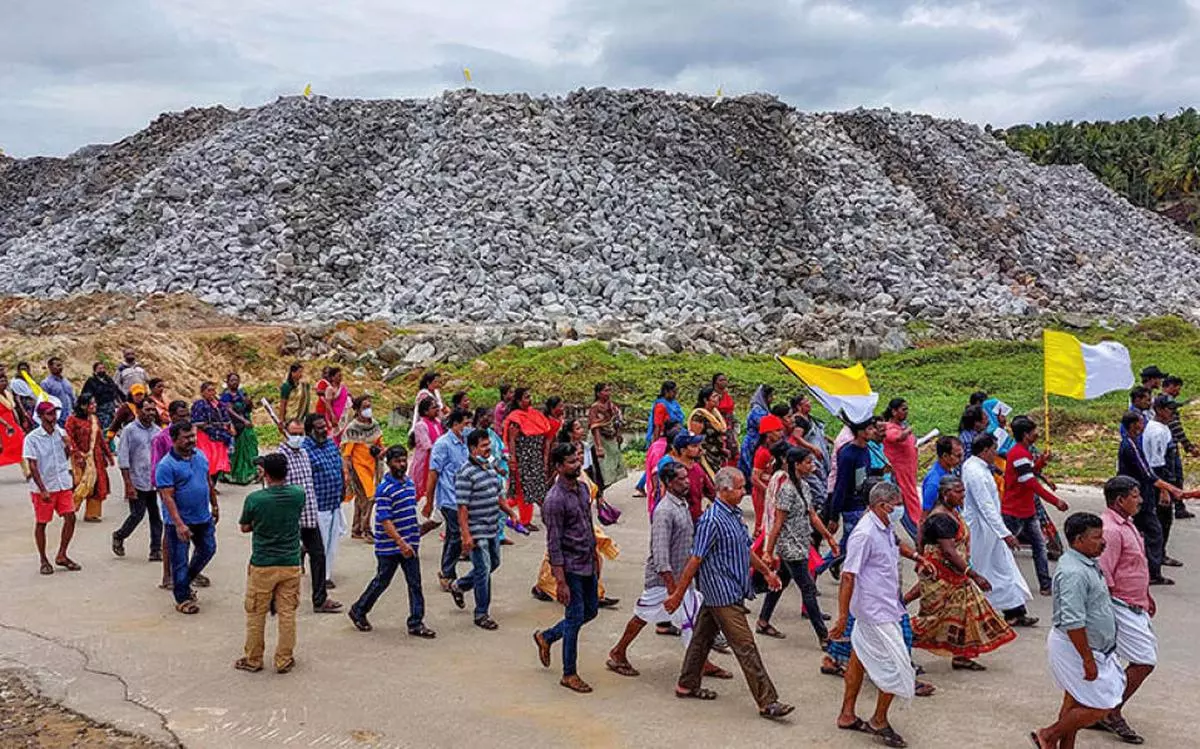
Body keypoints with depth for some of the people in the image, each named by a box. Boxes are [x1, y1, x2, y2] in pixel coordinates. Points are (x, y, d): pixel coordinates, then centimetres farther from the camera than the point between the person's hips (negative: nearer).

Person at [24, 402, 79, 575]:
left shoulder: (61, 433, 5)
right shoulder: (32, 438, -11)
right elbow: (32, 466, -13)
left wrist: (67, 446, -6)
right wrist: (43, 490, -18)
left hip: (63, 484, 4)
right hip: (42, 487, -4)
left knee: (70, 517, -3)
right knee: (41, 523, 6)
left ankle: (61, 556, 11)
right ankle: (44, 561, 18)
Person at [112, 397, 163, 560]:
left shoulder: (157, 431, 9)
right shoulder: (129, 430, -5)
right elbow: (123, 458, -8)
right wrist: (128, 484, -13)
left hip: (156, 482, 5)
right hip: (138, 482, -5)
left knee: (156, 516, 4)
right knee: (137, 515, 0)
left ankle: (156, 550, 10)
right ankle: (119, 537, 26)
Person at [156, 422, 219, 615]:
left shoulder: (200, 456, 2)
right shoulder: (166, 465, -19)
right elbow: (167, 497, -22)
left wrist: (214, 506, 19)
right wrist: (179, 525, -27)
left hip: (203, 518, 7)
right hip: (179, 522, -7)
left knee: (208, 549, 19)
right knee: (180, 561, 5)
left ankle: (185, 581, 40)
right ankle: (183, 598, 20)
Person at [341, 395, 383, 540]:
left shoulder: (374, 425, 6)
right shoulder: (352, 429, -13)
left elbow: (380, 444, 19)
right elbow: (346, 454, -12)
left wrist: (381, 451, -3)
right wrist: (347, 473, -16)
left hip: (372, 465, 7)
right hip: (358, 466, -7)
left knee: (361, 499, 14)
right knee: (368, 497, -11)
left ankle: (356, 530, 24)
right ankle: (366, 531, -2)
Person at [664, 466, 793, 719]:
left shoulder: (734, 513, 9)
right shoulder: (712, 520, -20)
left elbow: (745, 549, 23)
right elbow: (695, 560, -18)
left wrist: (766, 571, 24)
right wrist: (678, 594, -14)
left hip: (732, 591, 9)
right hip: (723, 595, -9)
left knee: (703, 637, 19)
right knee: (746, 648, -6)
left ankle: (687, 685, 31)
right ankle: (767, 702, -2)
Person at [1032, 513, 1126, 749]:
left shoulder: (1087, 564, 7)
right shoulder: (1074, 573, -27)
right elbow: (1073, 623, -29)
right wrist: (1088, 660, -25)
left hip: (1090, 646, 10)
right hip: (1076, 648, -10)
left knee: (1075, 701, 17)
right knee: (1100, 707, -3)